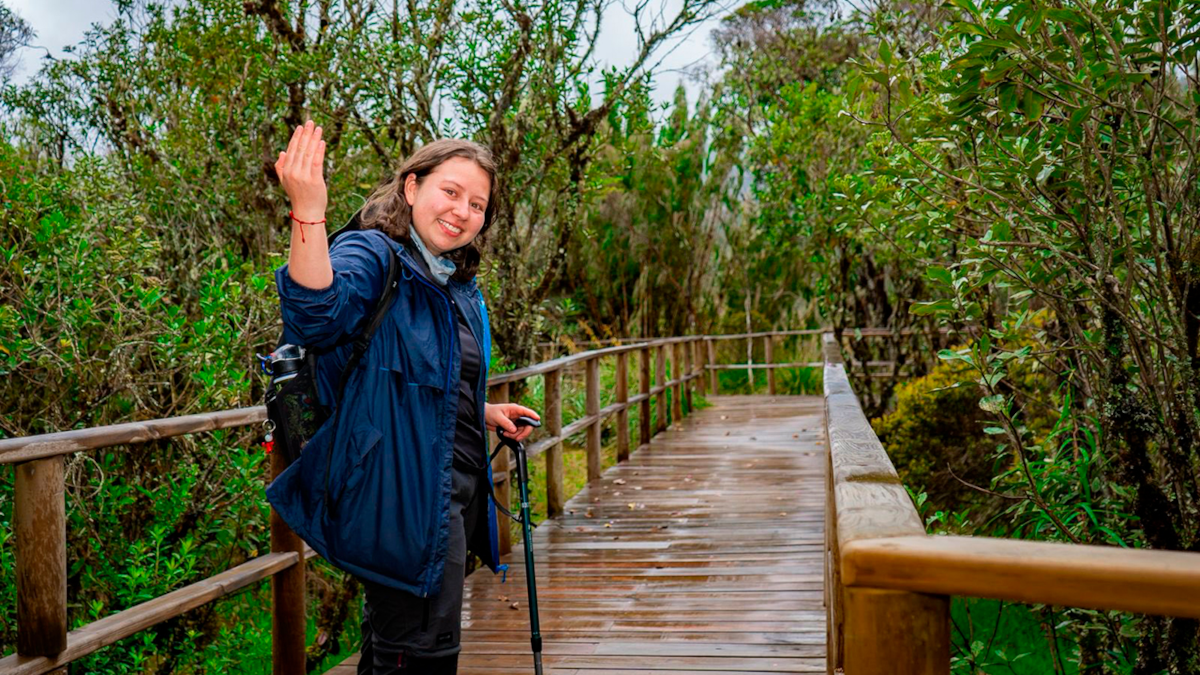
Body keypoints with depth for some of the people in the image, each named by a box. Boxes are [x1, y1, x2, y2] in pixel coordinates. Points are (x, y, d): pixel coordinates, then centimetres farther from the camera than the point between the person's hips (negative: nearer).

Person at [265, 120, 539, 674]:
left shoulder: (461, 289, 16)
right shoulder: (372, 257, -11)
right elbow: (318, 312, -35)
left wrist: (486, 413, 15)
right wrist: (308, 213, -47)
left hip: (453, 490, 9)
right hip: (401, 492, -9)